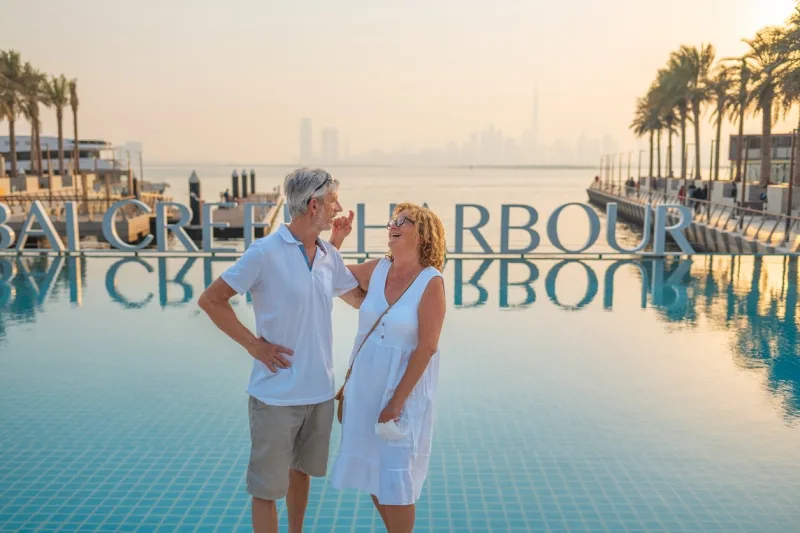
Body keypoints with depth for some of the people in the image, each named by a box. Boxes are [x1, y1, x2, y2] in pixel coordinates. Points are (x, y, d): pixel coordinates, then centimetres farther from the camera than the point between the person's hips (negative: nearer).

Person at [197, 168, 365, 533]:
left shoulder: (330, 256, 5)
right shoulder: (266, 252, -14)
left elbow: (361, 299, 16)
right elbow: (210, 300, -9)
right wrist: (254, 344, -12)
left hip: (320, 392, 6)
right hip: (277, 393, -6)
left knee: (301, 470, 23)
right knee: (268, 486, 7)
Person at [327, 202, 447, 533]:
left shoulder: (431, 283, -15)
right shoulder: (377, 270, 1)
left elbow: (426, 348, -17)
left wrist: (397, 401, -17)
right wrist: (336, 236, -1)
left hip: (404, 391, -6)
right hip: (364, 387, 6)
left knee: (395, 477, 6)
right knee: (372, 471, 18)